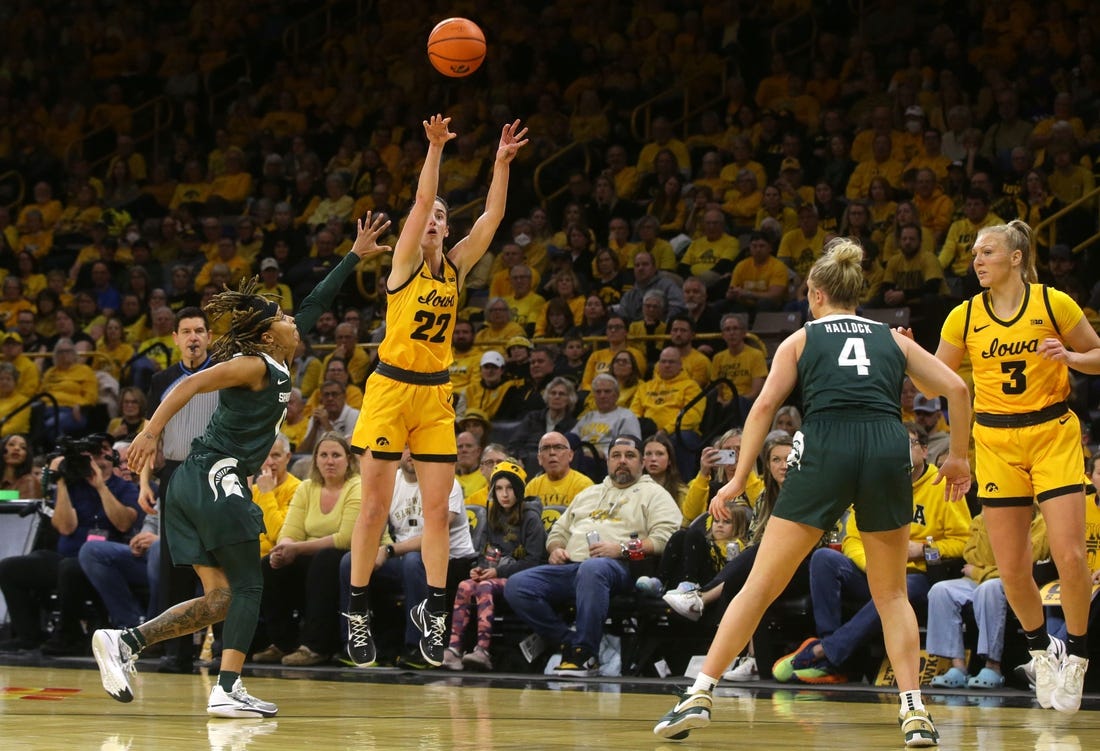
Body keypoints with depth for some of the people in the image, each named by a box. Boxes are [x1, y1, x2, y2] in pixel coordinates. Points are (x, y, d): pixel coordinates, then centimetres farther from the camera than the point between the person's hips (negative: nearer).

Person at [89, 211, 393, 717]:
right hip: (216, 480, -9)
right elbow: (192, 385, -19)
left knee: (220, 598, 6)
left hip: (193, 486, 9)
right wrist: (152, 432, -29)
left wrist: (355, 257, 32)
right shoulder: (253, 365, -7)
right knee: (248, 588, -6)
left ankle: (124, 642, -3)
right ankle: (228, 690, -14)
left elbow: (314, 306, 27)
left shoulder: (277, 366, 18)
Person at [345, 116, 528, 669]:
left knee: (438, 507, 1)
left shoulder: (456, 266, 8)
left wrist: (502, 163, -7)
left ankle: (434, 608, 6)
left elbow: (492, 216, 1)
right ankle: (357, 609, 3)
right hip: (391, 388, -4)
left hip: (436, 394, 4)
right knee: (376, 505, -3)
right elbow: (421, 199, -15)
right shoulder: (405, 262, -3)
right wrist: (435, 149, -24)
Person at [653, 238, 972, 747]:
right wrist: (958, 456, 24)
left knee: (760, 586, 5)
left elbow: (765, 404, 6)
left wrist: (739, 480, 5)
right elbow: (956, 388, 14)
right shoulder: (892, 339, 24)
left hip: (824, 452, -2)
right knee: (891, 594, 16)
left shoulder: (801, 339, 19)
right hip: (888, 449, 2)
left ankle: (699, 696, 1)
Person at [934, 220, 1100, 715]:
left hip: (1053, 434, -2)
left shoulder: (1054, 303, -5)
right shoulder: (964, 317, 2)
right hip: (995, 442, 2)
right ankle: (1041, 650, 25)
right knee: (1011, 570, 0)